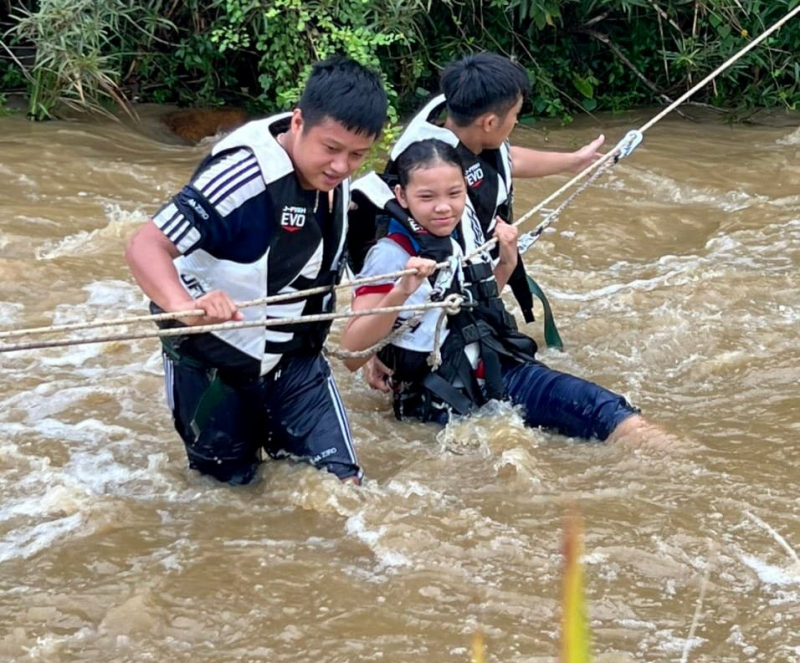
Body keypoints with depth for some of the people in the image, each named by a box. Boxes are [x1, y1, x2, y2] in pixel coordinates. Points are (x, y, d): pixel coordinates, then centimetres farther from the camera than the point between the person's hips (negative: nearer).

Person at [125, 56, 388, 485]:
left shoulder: (335, 178, -8)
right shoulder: (244, 174, -31)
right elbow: (146, 246, -35)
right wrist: (185, 305, -53)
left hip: (294, 357, 6)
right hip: (215, 361, -5)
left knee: (341, 482, 0)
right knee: (231, 482, 12)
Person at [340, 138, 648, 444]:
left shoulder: (467, 233, 8)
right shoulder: (390, 256, -10)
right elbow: (351, 355, -17)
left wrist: (507, 263, 9)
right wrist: (400, 292, -28)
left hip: (497, 373, 6)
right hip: (439, 398, -5)